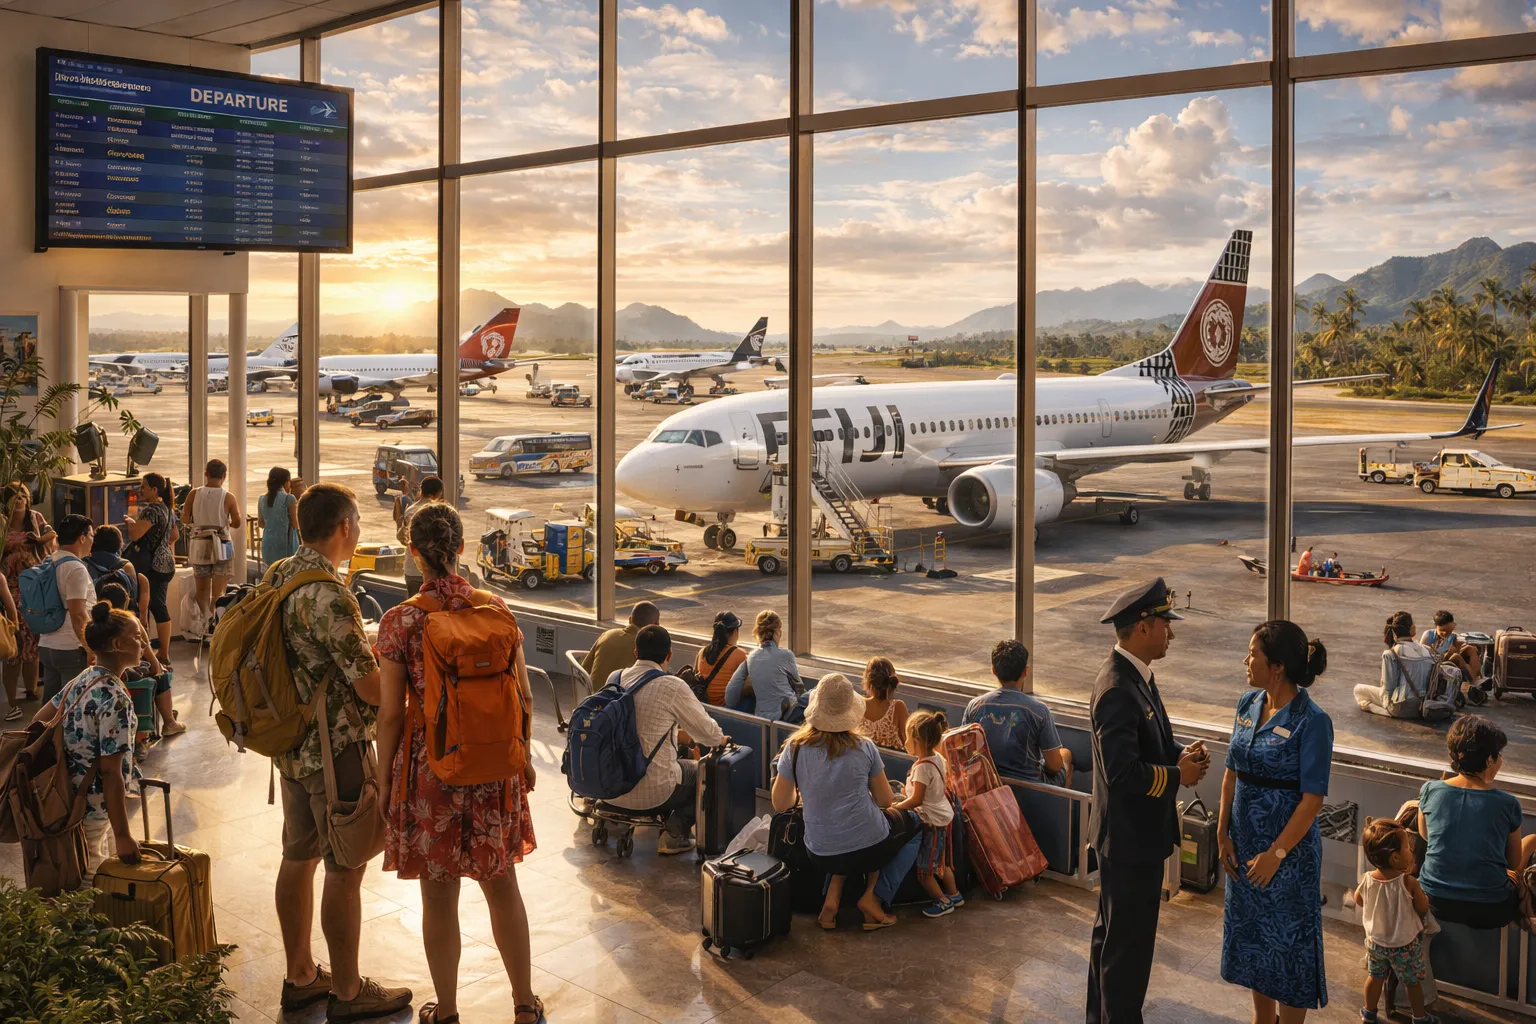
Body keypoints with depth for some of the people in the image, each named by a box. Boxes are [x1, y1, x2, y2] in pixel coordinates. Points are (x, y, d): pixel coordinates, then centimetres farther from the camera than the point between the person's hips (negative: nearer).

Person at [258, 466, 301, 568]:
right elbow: (295, 525, -8)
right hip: (285, 542, -5)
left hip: (268, 542, 6)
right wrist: (297, 508, 7)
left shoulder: (262, 499, 5)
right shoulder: (289, 499, -11)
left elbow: (261, 524, 13)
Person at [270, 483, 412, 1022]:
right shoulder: (330, 596, -25)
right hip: (335, 751, -9)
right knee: (345, 870, 3)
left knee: (298, 856, 18)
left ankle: (300, 975, 32)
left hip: (291, 746, 9)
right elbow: (372, 688, -24)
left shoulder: (278, 577, 3)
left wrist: (366, 646, 16)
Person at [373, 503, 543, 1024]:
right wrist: (522, 755, 14)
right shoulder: (496, 609, -5)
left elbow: (391, 714, -11)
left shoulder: (400, 621, -13)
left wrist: (383, 781, 1)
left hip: (430, 766, -3)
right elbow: (523, 696, 0)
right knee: (502, 883, 18)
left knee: (439, 897, 11)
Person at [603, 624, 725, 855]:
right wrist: (720, 739, 21)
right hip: (649, 793, -7)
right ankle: (675, 832, 3)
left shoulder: (615, 678, 2)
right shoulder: (672, 686, -15)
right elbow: (706, 732, -2)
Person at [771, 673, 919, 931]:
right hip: (870, 849, -3)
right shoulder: (864, 747, -9)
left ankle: (833, 894, 12)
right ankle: (873, 896, 11)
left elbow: (780, 804, 1)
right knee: (912, 822, 27)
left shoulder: (795, 748, -8)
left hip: (821, 857, 3)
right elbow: (886, 800, 1)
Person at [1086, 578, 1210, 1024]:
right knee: (1129, 943, 2)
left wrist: (1182, 752, -2)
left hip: (1128, 834, 11)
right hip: (1130, 837, -11)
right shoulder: (1117, 690, -26)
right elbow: (1123, 773, -29)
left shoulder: (1134, 674, 6)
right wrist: (1178, 775, -17)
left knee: (1111, 932, 23)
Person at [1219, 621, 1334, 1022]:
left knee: (1288, 944, 6)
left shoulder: (1312, 721, -19)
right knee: (1251, 936, 19)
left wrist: (1277, 853, -18)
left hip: (1289, 847, -7)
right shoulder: (1249, 704, 1)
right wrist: (1223, 833, 3)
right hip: (1245, 843, 7)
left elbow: (1312, 799, -19)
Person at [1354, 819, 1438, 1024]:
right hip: (1406, 943, -4)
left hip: (1376, 941, 4)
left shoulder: (1367, 880, -18)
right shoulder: (1409, 882, -31)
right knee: (1413, 983, 18)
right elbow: (1423, 909, -15)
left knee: (1375, 977, 24)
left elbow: (1358, 901, 2)